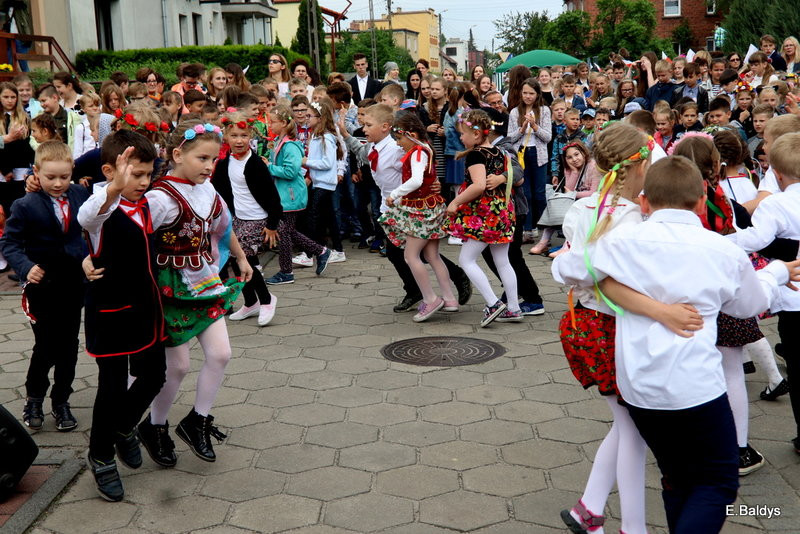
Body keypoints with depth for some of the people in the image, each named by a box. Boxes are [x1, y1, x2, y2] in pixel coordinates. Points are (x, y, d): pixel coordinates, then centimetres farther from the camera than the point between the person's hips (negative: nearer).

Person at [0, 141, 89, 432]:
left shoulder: (81, 195, -4)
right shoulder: (25, 206, -13)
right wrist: (26, 267, -23)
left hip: (74, 284, 3)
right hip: (43, 285, -3)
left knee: (68, 345, 11)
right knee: (46, 346, 2)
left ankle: (61, 402, 27)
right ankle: (33, 398, 27)